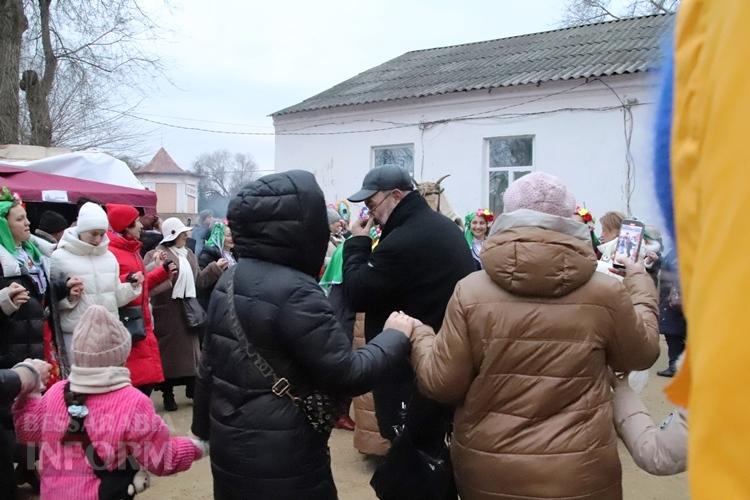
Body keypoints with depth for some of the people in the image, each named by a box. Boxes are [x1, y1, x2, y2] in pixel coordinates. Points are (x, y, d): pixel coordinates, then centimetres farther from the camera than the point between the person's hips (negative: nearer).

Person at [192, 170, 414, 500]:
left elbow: (209, 364, 10)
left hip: (229, 442, 8)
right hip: (281, 457, -8)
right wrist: (395, 335, -7)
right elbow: (345, 376, -20)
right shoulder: (296, 292, -22)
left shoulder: (229, 281, 3)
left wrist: (204, 427, 20)